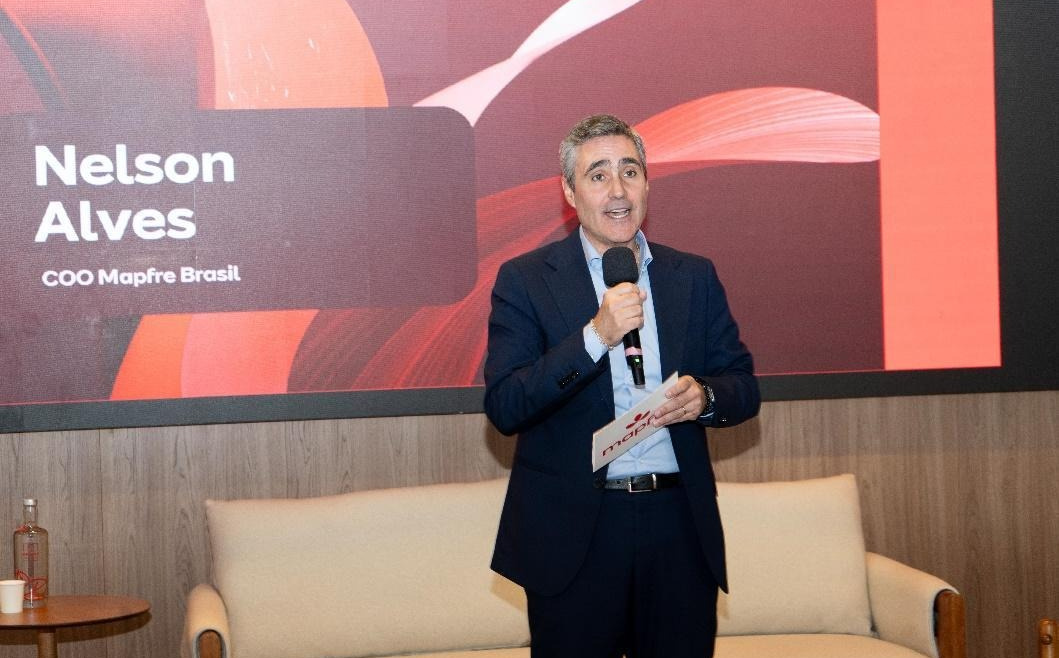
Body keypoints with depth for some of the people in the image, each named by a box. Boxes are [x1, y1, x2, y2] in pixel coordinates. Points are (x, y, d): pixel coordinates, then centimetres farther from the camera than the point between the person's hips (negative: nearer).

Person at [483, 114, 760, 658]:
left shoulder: (695, 277, 9)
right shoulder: (525, 280, -2)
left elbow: (745, 388, 12)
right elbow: (503, 408, -11)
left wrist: (705, 397, -11)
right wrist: (596, 335, -20)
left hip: (680, 530, 3)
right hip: (572, 536, -3)